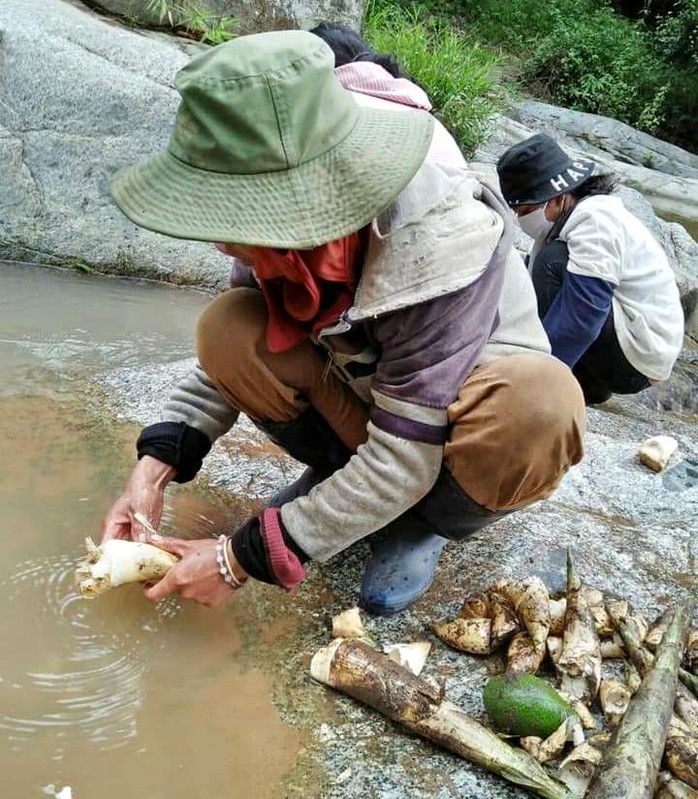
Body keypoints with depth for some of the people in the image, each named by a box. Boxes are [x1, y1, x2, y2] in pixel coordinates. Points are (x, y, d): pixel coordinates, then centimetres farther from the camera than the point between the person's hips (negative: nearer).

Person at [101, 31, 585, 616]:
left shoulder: (439, 244, -36)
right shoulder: (288, 220, -19)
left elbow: (405, 462, -32)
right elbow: (238, 357, -5)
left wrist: (243, 558, -27)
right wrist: (156, 468, -18)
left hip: (458, 427, -4)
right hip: (365, 401, 4)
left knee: (541, 405, -38)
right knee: (228, 330, -19)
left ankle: (426, 522, -7)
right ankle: (342, 478, 2)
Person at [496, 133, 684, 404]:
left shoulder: (596, 219, -21)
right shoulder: (569, 216, 6)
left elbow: (577, 320, -29)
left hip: (640, 355, -10)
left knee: (553, 262, -24)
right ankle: (590, 384, 7)